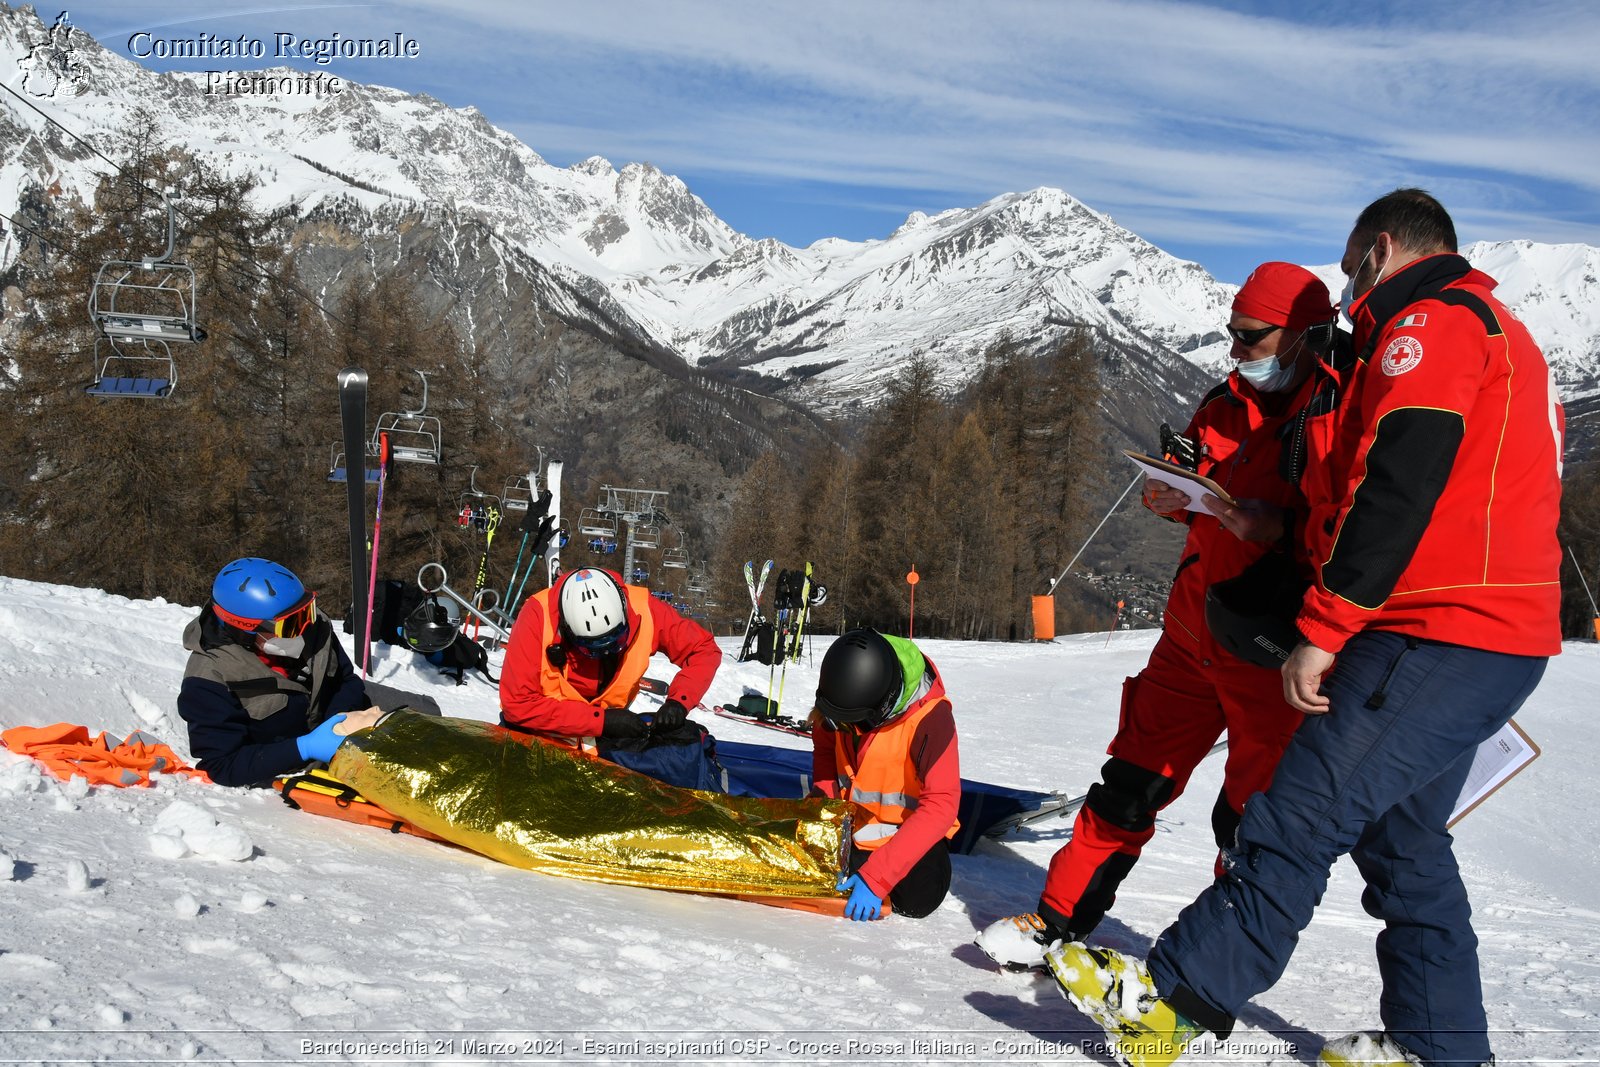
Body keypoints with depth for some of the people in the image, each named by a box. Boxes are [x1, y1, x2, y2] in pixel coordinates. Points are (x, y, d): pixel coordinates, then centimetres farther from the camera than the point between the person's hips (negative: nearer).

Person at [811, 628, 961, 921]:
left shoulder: (931, 717, -31)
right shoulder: (842, 694, -18)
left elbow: (940, 805, -33)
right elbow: (824, 749, 2)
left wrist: (876, 877, -37)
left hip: (909, 826, -4)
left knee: (917, 900, -22)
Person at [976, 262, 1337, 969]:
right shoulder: (1228, 403, 10)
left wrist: (1274, 527, -33)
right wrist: (1170, 493, -3)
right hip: (1193, 634, 6)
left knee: (1248, 818, 3)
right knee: (1131, 781, 11)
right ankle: (1059, 921, 22)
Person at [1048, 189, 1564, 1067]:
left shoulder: (1430, 322, -7)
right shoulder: (1504, 336, 26)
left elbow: (1397, 489, -20)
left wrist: (1322, 630, -19)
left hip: (1439, 635, -11)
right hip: (1503, 637, 11)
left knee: (1298, 820, -11)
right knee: (1400, 836, 16)